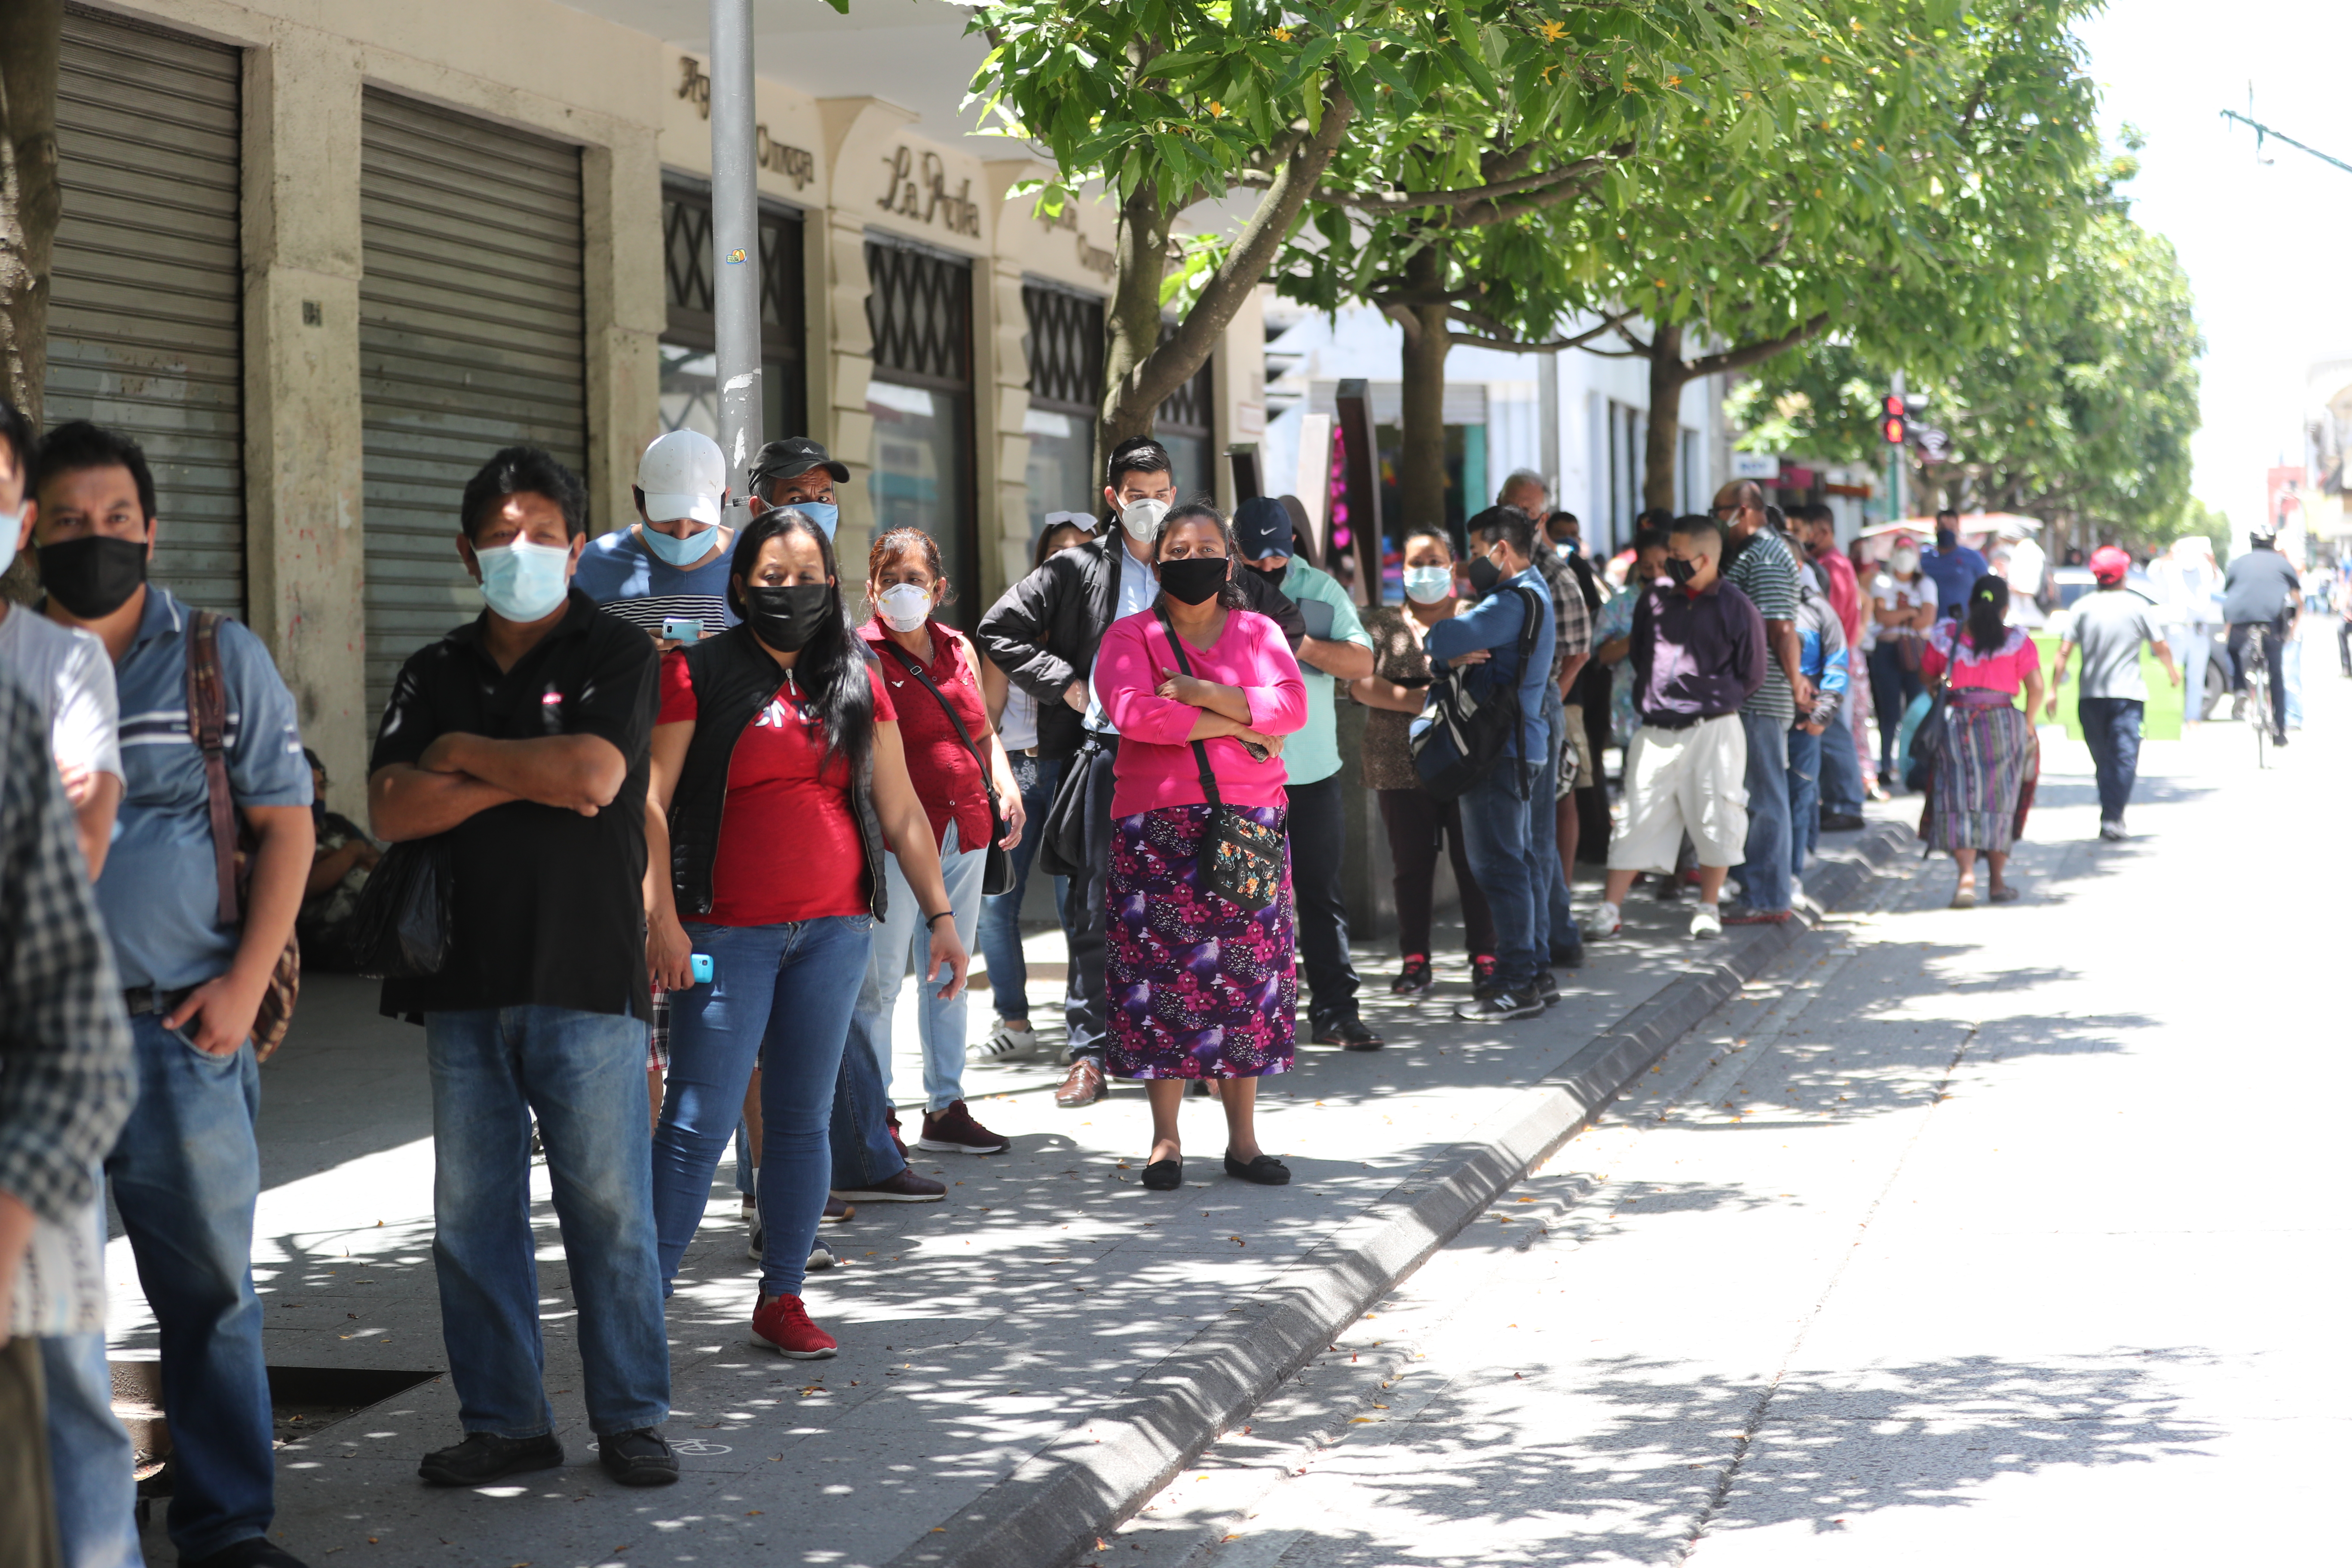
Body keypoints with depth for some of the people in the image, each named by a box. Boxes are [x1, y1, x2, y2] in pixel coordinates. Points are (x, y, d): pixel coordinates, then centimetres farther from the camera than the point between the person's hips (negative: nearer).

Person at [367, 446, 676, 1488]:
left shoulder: (616, 654, 2)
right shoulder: (436, 673, 14)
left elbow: (593, 774, -15)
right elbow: (391, 809, 0)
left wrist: (466, 755, -2)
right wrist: (525, 777, -9)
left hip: (586, 976, -4)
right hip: (464, 976, 4)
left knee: (609, 1207, -1)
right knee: (472, 1212, 6)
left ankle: (631, 1418, 9)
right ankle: (504, 1420, 16)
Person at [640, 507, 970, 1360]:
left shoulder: (859, 682, 11)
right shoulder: (697, 673, -1)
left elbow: (901, 812, 15)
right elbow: (650, 800, -6)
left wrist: (940, 915, 11)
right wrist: (661, 916, -14)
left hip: (834, 929, 4)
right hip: (727, 931, -4)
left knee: (804, 1118, 7)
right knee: (700, 1119, -7)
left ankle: (782, 1297, 16)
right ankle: (644, 1297, 0)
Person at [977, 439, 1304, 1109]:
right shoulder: (1080, 569, 5)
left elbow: (1286, 622, 20)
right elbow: (1000, 631, 4)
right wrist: (1069, 687, -3)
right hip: (1108, 748, -1)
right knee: (1096, 905, -2)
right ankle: (1089, 1053, 2)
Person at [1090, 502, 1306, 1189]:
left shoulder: (1258, 632, 13)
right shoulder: (1130, 636, 6)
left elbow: (1291, 706, -4)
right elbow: (1132, 712, -13)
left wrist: (1200, 692, -12)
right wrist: (1234, 724, -10)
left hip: (1249, 822, 2)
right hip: (1157, 824, -2)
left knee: (1246, 973, 1)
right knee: (1163, 973, -5)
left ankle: (1243, 1138, 9)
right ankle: (1166, 1139, 3)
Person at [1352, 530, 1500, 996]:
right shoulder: (1382, 622, 8)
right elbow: (1359, 681, -5)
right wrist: (1418, 701, -17)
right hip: (1402, 764, 1)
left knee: (1474, 860, 0)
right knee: (1411, 864, 4)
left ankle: (1485, 957, 8)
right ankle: (1415, 961, 10)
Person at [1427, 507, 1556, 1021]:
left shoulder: (1513, 602, -16)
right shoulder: (1529, 589, 18)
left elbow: (1444, 640, -28)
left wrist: (1429, 638, -4)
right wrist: (1453, 657, -12)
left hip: (1501, 747, -11)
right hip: (1522, 744, 11)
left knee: (1499, 864, -9)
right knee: (1521, 859, 16)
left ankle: (1517, 984, -9)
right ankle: (1534, 969, 23)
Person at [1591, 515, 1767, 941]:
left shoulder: (1736, 607, -5)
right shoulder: (1656, 596, 6)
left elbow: (1751, 677, 3)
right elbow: (1638, 654, 19)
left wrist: (1712, 703, 4)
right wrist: (1652, 697, 12)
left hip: (1713, 731, -3)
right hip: (1656, 730, 3)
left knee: (1715, 819, 3)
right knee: (1638, 817, 1)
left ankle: (1708, 907, 18)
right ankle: (1610, 909, 2)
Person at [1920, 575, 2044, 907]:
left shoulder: (1945, 635, 0)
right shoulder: (2017, 640, -3)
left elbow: (1927, 675, 12)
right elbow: (2036, 686, -7)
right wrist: (2028, 724, 6)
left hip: (1956, 722, 0)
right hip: (2003, 724, 0)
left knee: (1959, 801, -1)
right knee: (2000, 802, 12)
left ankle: (1967, 876, -19)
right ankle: (1998, 882, 20)